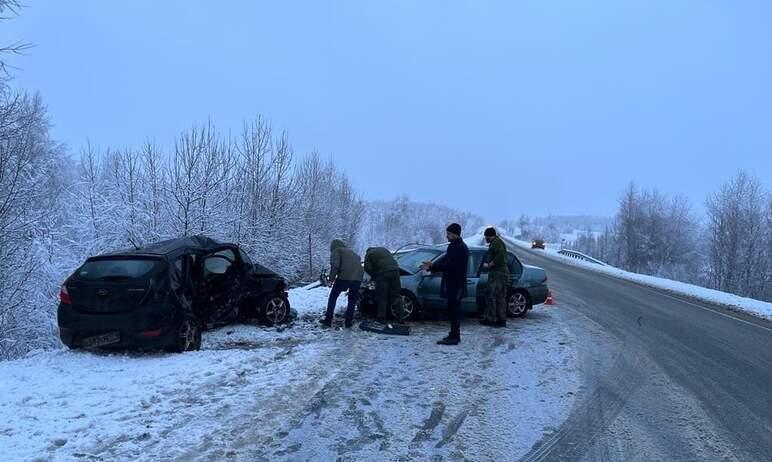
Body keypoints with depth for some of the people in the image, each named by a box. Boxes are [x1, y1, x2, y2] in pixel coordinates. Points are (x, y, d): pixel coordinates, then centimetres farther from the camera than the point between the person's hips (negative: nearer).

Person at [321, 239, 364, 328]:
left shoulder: (336, 251, 11)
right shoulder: (352, 252, 32)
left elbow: (335, 265, -7)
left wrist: (331, 278, 1)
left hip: (344, 277, -5)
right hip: (358, 278, 5)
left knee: (333, 297, 14)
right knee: (352, 300, 21)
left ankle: (328, 319, 14)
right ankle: (349, 321, 19)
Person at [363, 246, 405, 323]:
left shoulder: (368, 254, 17)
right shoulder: (383, 249, 32)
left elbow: (368, 268, 6)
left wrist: (374, 276, 20)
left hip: (383, 273, -5)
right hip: (395, 270, 5)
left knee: (382, 297, 3)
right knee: (396, 295, 8)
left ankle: (381, 318, 4)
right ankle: (400, 316, 5)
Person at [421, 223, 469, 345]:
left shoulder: (459, 248, -17)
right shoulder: (455, 246, 16)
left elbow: (450, 265, -24)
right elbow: (446, 260, 14)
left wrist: (433, 267, -23)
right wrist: (433, 265, 1)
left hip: (455, 285, -10)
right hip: (453, 284, 10)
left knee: (454, 311, -7)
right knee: (454, 310, 15)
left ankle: (454, 337, -2)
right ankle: (454, 335, 23)